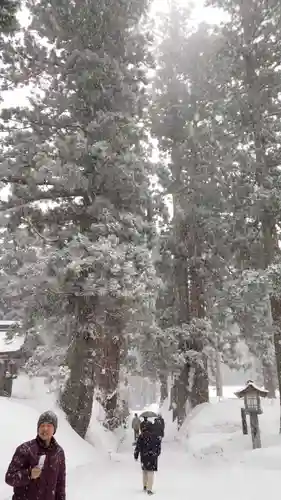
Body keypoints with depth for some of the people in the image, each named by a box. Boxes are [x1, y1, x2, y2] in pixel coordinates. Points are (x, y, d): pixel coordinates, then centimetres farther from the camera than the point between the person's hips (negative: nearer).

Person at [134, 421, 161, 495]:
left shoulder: (141, 436, -8)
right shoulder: (155, 436, -7)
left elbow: (138, 446, -6)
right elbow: (158, 445, 4)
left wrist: (136, 455, 4)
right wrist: (157, 453, 21)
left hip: (144, 456, 1)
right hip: (152, 456, -1)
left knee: (144, 471, 21)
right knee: (150, 472, 3)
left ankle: (145, 486, 32)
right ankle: (149, 489, -5)